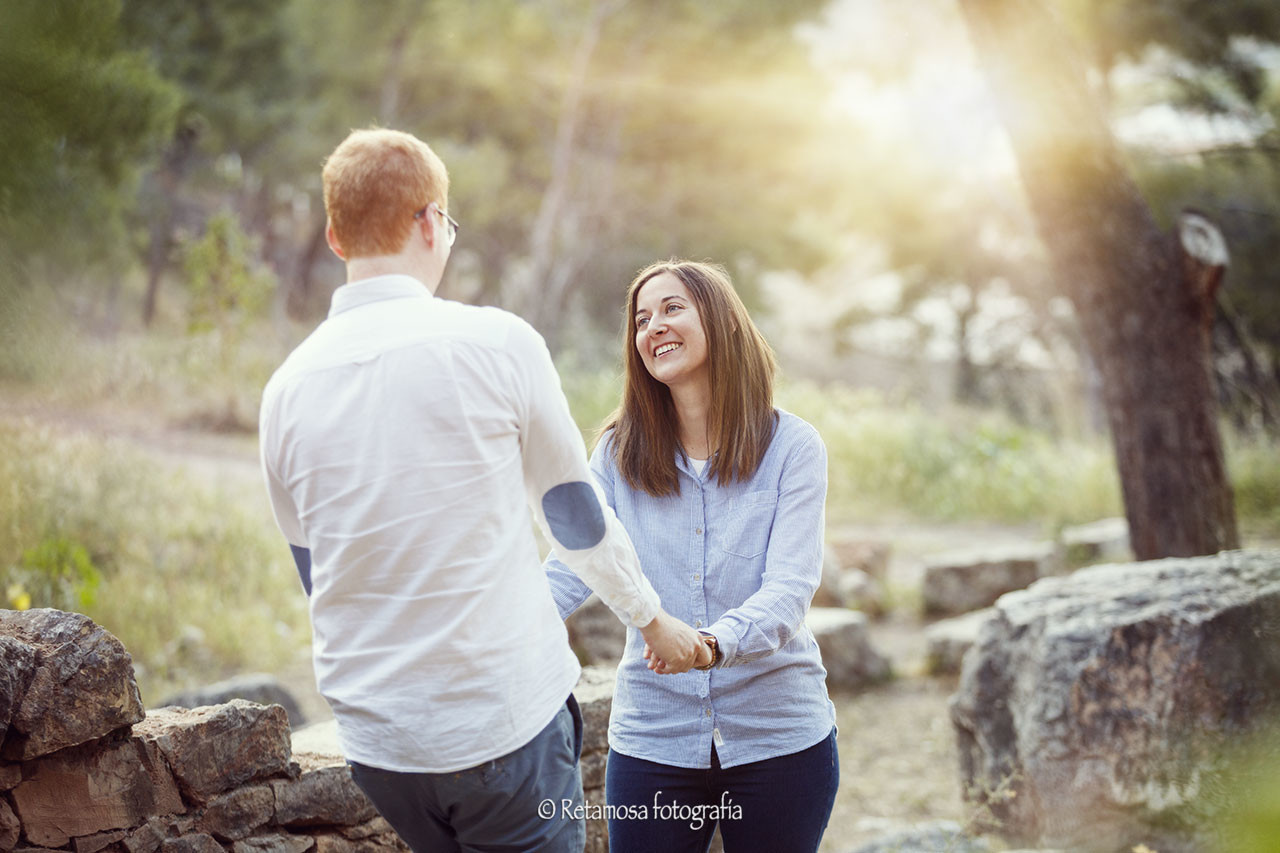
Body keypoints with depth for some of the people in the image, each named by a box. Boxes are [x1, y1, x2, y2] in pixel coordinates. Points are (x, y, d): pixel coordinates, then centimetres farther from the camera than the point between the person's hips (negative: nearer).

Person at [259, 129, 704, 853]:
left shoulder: (287, 387, 3)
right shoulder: (497, 342, -10)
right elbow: (576, 513, 2)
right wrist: (653, 618, 19)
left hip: (375, 741, 5)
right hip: (505, 719, -5)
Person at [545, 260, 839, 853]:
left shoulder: (791, 446, -5)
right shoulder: (620, 452, 3)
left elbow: (790, 587, -15)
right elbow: (569, 570, -6)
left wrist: (715, 641, -36)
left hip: (778, 735, -1)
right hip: (653, 736, 2)